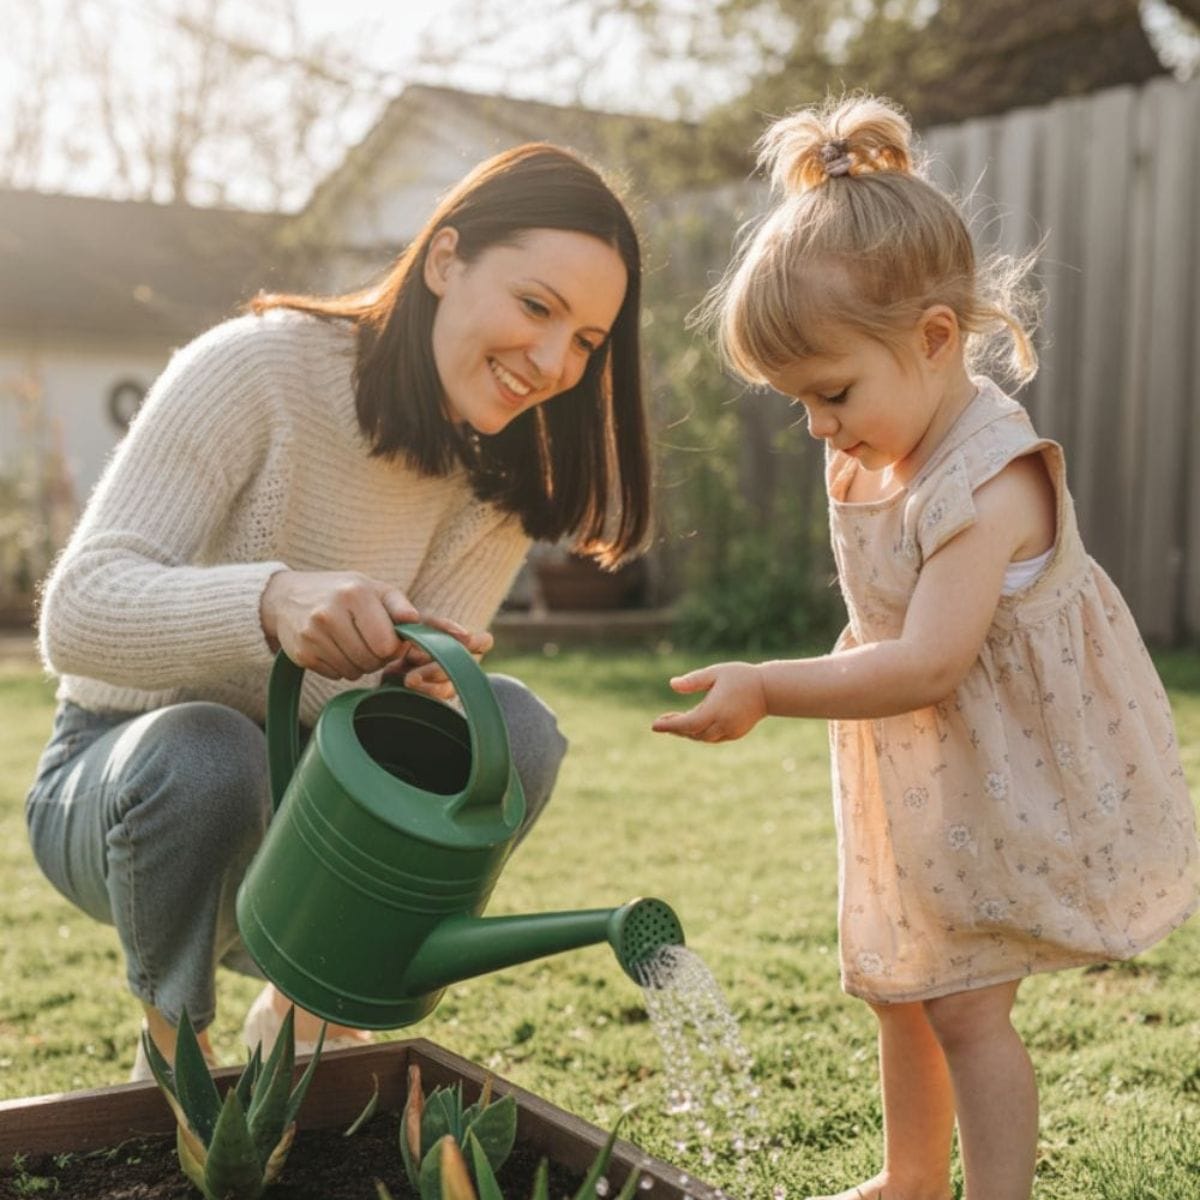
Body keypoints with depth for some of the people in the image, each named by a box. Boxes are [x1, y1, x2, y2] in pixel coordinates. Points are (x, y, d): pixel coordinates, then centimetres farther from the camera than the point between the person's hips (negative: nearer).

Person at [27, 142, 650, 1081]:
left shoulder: (503, 479, -7)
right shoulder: (257, 369, -23)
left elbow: (429, 673, -15)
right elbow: (76, 614, -31)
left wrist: (422, 693, -40)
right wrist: (273, 600, -51)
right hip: (125, 778, -4)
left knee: (514, 729, -21)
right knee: (207, 755, -36)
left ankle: (311, 1019, 0)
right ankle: (174, 1057, -5)